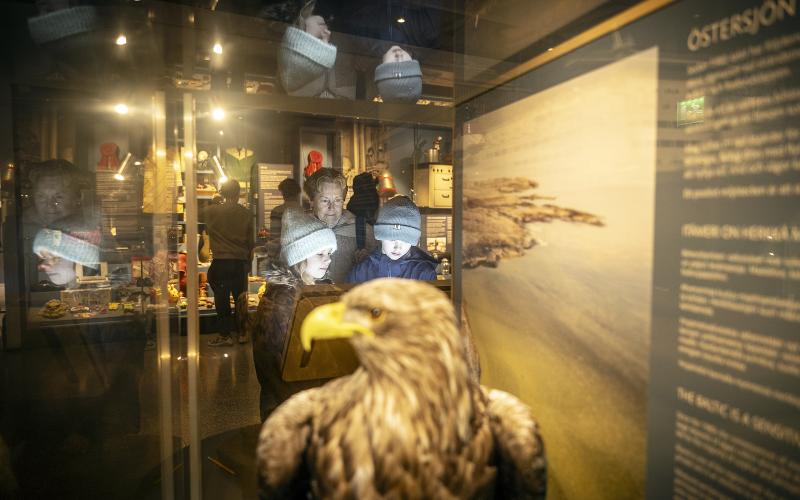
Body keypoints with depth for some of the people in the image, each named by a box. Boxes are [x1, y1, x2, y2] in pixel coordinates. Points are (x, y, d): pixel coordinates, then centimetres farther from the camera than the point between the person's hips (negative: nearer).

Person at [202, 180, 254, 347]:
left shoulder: (212, 211, -4)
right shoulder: (246, 214, 1)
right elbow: (250, 241, 6)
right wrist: (249, 260, 17)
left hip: (221, 262, -2)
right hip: (241, 262, 3)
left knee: (222, 300, 4)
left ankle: (225, 335, 9)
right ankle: (242, 334, 19)